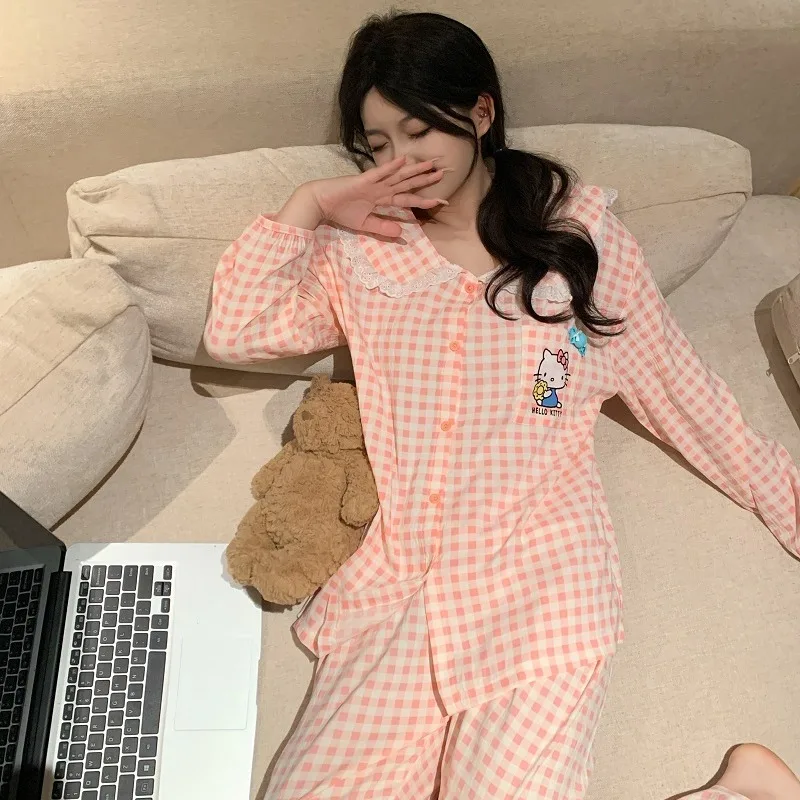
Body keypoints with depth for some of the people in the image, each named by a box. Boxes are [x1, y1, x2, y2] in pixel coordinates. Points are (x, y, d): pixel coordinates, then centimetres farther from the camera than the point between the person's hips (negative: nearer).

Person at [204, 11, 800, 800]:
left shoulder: (581, 232, 4)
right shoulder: (363, 254, 8)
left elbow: (677, 388, 10)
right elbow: (232, 333, 3)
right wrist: (308, 206, -1)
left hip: (539, 570, -2)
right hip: (400, 580, 3)